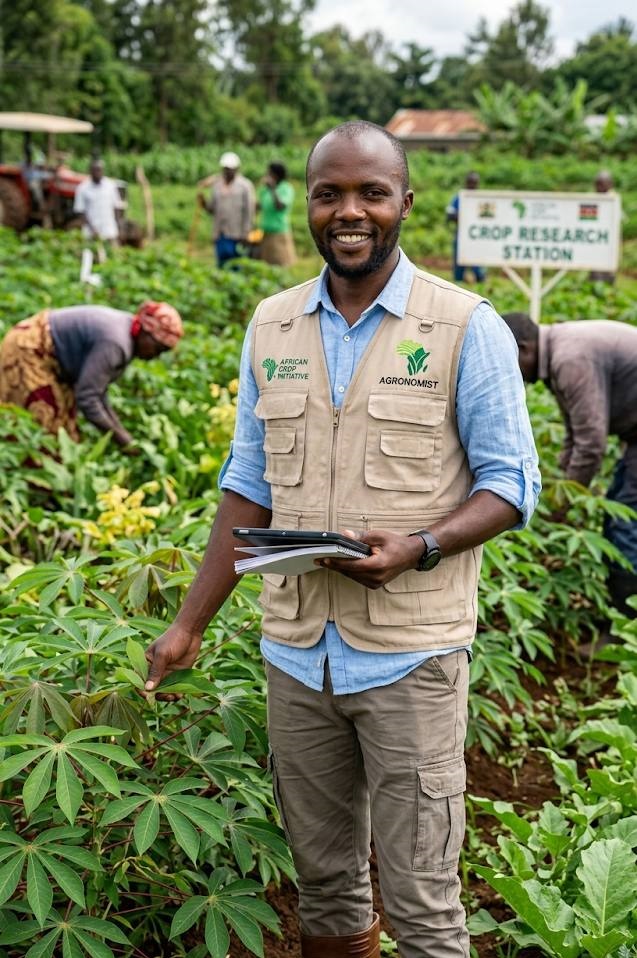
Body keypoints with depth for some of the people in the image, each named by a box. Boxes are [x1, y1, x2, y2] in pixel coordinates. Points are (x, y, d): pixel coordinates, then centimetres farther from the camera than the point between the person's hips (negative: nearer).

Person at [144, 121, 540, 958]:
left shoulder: (468, 329, -5)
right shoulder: (271, 328, 8)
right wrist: (190, 624, 9)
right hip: (297, 653, 4)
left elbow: (511, 484, -3)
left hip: (411, 658, -4)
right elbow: (250, 488, 12)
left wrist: (417, 548, -21)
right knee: (323, 883, 16)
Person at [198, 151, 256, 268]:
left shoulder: (245, 186, 0)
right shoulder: (216, 185, 14)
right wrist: (204, 203, -6)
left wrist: (245, 234, -11)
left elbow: (249, 211, -5)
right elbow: (212, 209, 16)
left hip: (236, 236, -5)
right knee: (222, 266, 6)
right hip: (220, 234, 5)